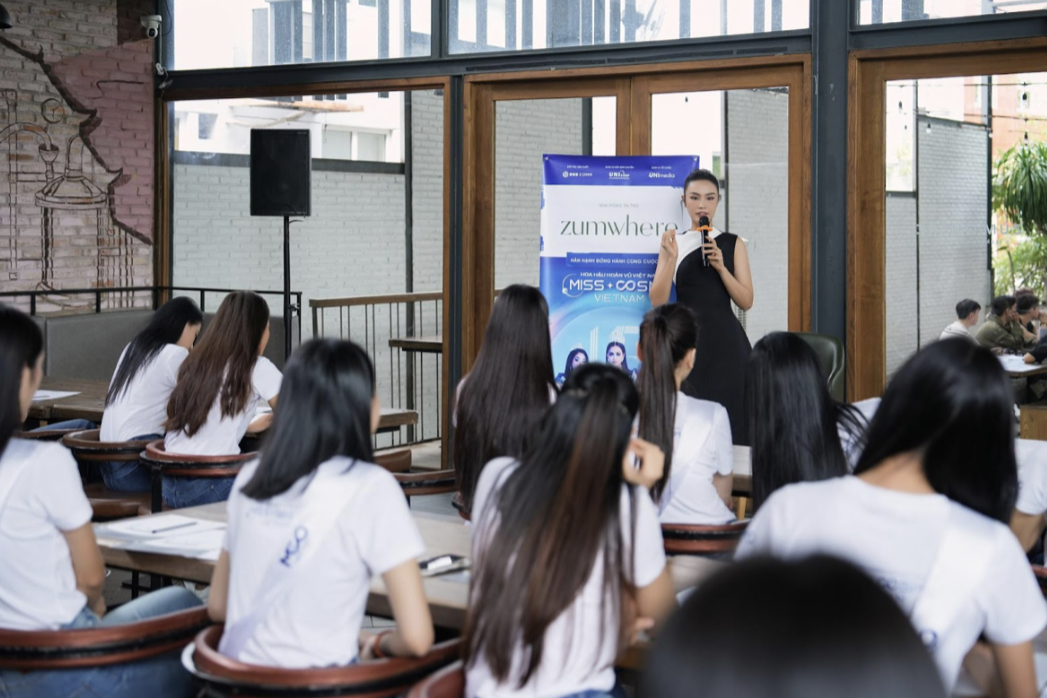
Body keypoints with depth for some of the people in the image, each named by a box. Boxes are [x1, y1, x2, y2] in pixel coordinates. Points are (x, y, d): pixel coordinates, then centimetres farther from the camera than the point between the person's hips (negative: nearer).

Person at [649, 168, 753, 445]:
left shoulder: (732, 244, 8)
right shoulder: (673, 243, 8)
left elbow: (746, 301, 1)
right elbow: (658, 301, -2)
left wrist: (720, 267, -11)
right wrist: (671, 258, -13)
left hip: (725, 342, 0)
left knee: (729, 417, -5)